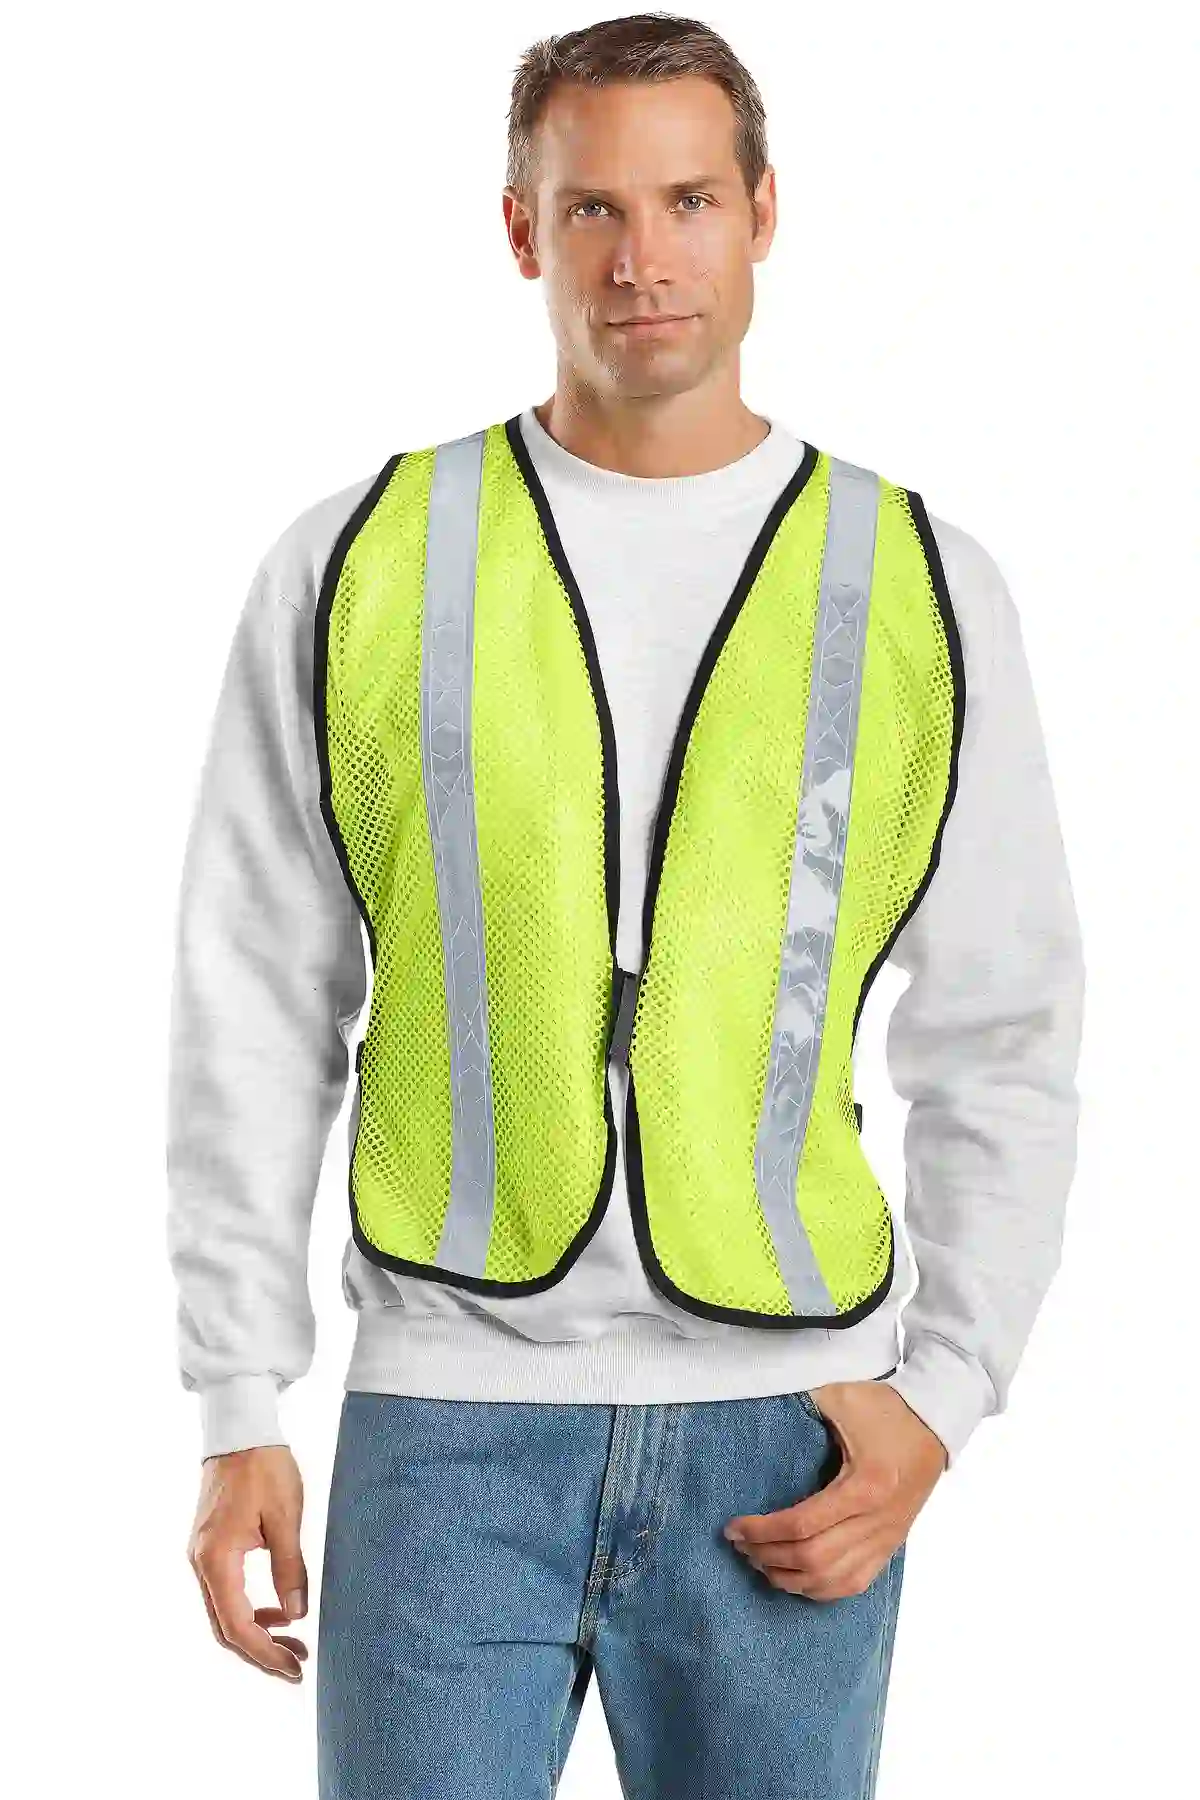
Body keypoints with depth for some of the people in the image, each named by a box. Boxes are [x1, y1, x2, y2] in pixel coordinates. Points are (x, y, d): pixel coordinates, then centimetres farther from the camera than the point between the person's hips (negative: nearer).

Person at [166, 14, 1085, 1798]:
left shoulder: (923, 590, 4)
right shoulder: (358, 568, 3)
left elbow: (1004, 1048, 7)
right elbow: (254, 1019, 6)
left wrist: (937, 1399, -2)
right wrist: (239, 1414, 2)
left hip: (788, 1441, 1)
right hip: (449, 1430, -1)